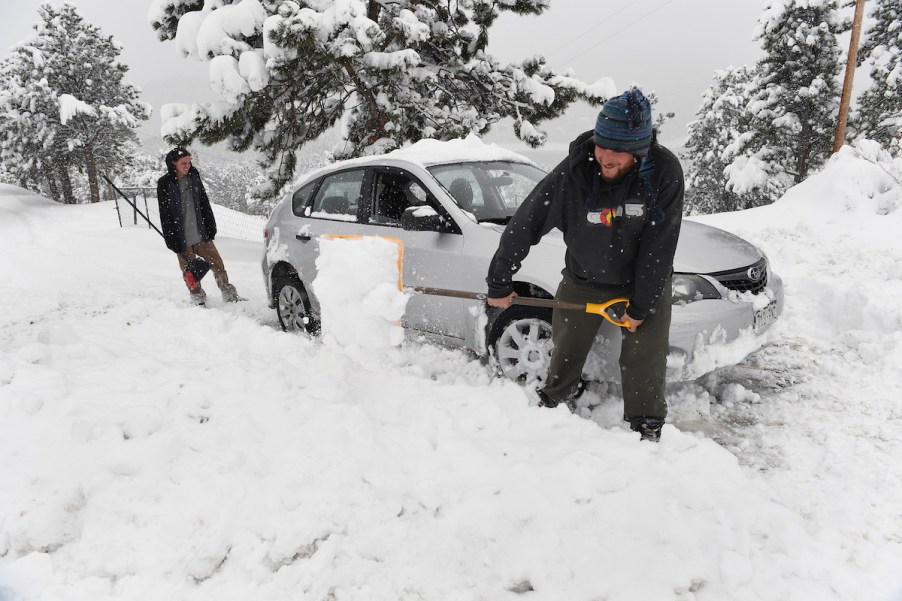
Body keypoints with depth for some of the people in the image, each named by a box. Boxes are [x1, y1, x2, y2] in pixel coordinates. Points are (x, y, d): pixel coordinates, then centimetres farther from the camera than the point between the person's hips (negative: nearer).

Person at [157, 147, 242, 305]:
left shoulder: (194, 177, 3)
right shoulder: (164, 184, -8)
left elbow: (204, 204, 11)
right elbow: (165, 215, -8)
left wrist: (211, 227, 7)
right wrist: (172, 241, -11)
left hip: (202, 234, 3)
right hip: (183, 240, -3)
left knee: (218, 264, 5)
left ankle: (230, 296, 17)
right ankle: (199, 300, 22)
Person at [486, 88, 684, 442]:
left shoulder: (665, 173, -25)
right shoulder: (572, 172, -25)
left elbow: (659, 249, -19)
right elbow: (523, 225, -17)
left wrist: (640, 307, -17)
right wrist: (499, 283, -10)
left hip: (644, 282, -1)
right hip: (583, 279, 1)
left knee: (645, 358, -2)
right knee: (565, 350, 13)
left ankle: (647, 430, 18)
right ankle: (553, 405, 39)